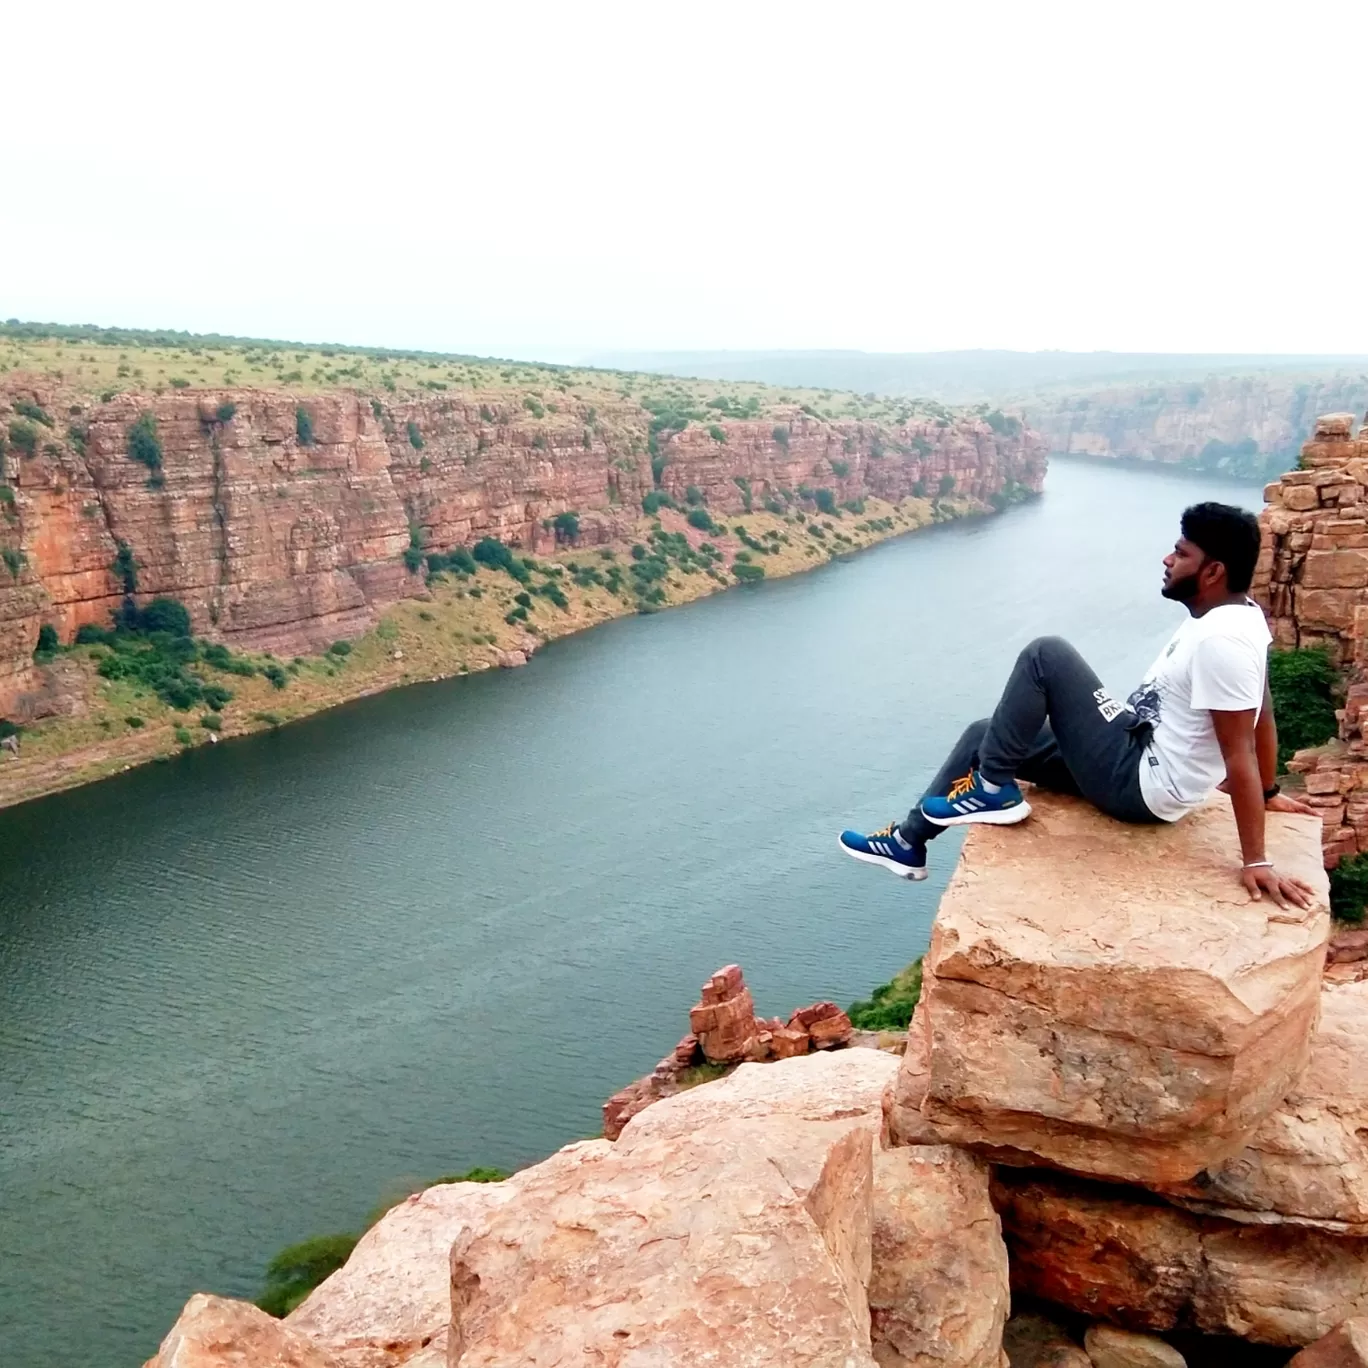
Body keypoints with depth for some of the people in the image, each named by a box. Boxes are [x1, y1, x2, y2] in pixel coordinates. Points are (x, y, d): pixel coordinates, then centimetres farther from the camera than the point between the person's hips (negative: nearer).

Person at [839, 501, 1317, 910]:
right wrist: (1269, 792, 26)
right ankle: (909, 841, 23)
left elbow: (1240, 754, -27)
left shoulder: (1220, 641, -27)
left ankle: (991, 789, -4)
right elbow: (1262, 716, 14)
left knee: (1046, 654, -15)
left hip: (1138, 785, -10)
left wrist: (1256, 862, -25)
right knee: (985, 733, 13)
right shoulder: (1237, 614, 4)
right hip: (1140, 759, 10)